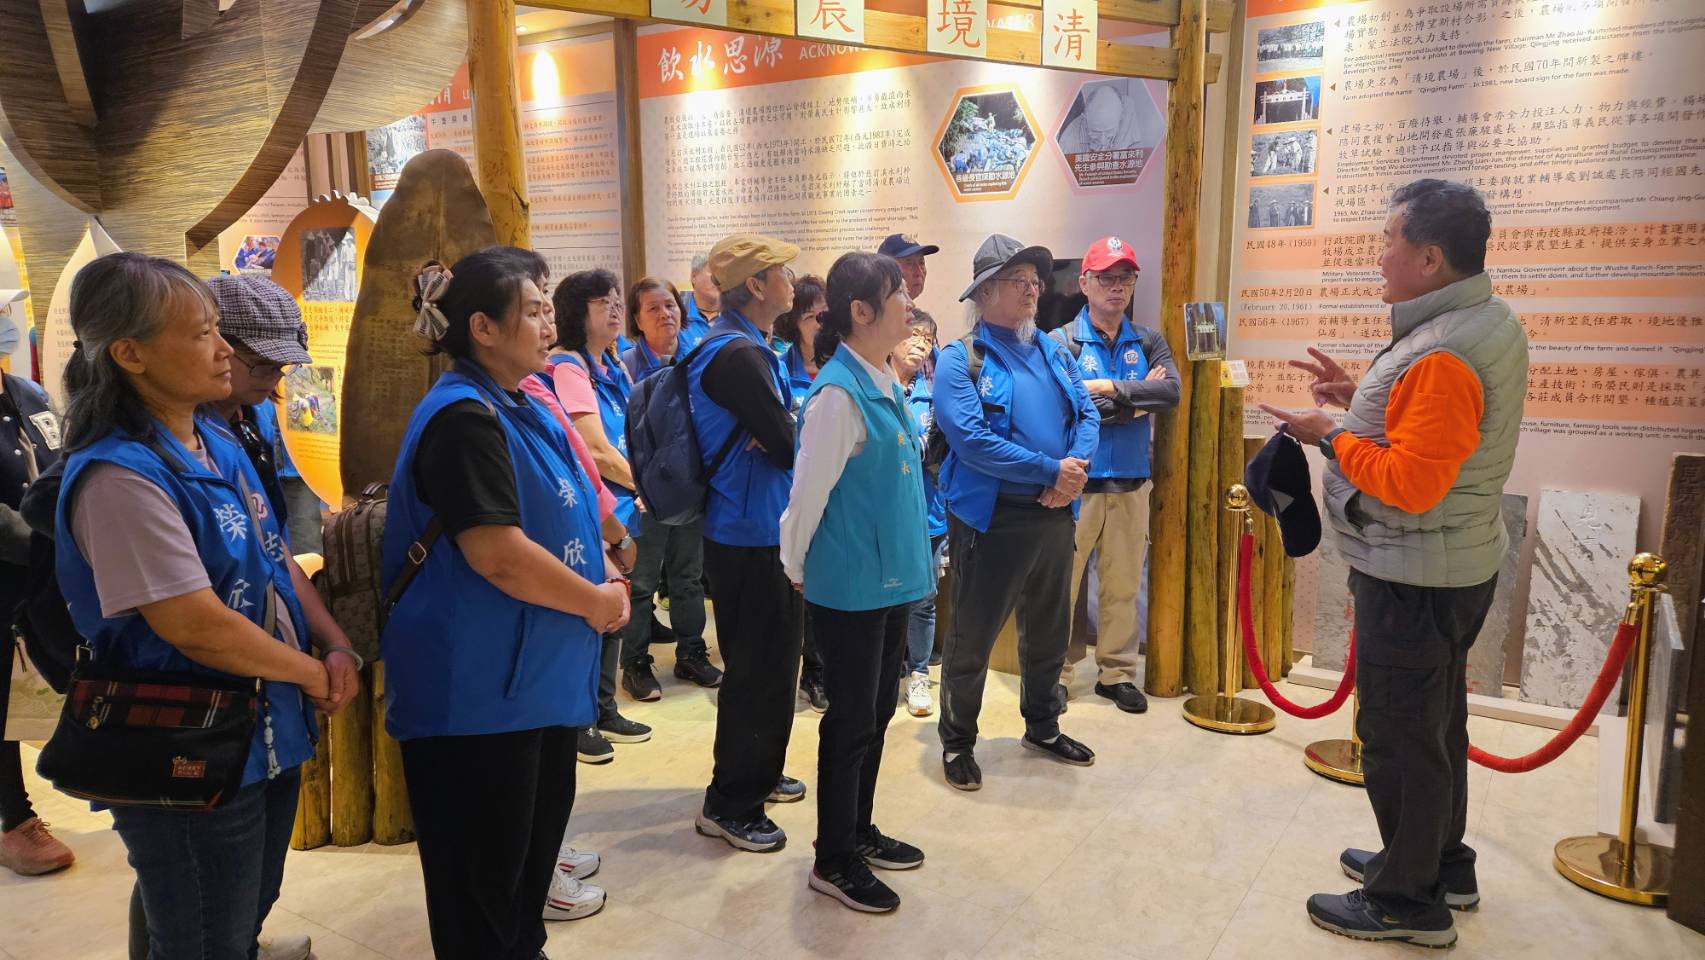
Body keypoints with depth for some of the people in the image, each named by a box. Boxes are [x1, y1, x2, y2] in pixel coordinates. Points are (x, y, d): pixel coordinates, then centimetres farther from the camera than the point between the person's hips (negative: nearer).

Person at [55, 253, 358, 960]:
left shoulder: (219, 443, 5)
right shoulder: (120, 476, -23)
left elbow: (277, 561, 11)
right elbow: (196, 625, -26)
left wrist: (337, 647, -4)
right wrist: (314, 674, -13)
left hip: (269, 738, 8)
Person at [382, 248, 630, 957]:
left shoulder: (522, 409, 12)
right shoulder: (464, 418, -19)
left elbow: (562, 521, 20)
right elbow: (500, 556, -27)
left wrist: (606, 574, 2)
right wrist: (595, 602, -13)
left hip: (535, 677, 10)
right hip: (478, 688, -10)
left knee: (536, 836, 24)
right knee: (484, 873, 6)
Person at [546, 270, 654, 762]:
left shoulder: (612, 365, 12)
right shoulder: (567, 367, -15)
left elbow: (634, 435, 17)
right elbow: (597, 452, -19)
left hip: (619, 511, 9)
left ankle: (603, 710, 30)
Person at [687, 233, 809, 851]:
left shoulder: (749, 348, 13)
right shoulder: (738, 355, -21)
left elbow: (779, 429, 9)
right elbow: (789, 446, -23)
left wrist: (782, 429, -13)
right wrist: (793, 428, -2)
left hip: (764, 529, 10)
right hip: (750, 535, -10)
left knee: (772, 661, 21)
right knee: (758, 669, 0)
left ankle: (760, 775, 38)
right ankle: (729, 806, 15)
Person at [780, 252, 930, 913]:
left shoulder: (884, 383, 7)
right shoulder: (839, 394, -21)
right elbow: (808, 491, -16)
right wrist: (796, 568, -3)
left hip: (891, 578, 8)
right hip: (851, 585, -8)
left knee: (876, 712, 18)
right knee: (851, 721, 4)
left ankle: (858, 832, 35)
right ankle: (833, 862, 21)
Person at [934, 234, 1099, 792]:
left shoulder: (1055, 352, 11)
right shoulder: (960, 359, -10)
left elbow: (1088, 415, 6)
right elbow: (971, 439, -21)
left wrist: (1076, 469, -15)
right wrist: (1052, 469, -21)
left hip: (1053, 513, 7)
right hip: (992, 517, -6)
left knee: (1049, 631, 20)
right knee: (973, 636, 5)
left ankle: (1042, 728, 39)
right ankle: (957, 742, 23)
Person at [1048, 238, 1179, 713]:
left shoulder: (1148, 342, 9)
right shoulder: (1062, 342, -5)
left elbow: (1171, 391, -8)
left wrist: (1110, 389, -15)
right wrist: (1138, 400, -10)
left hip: (1131, 484, 4)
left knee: (1123, 585, 12)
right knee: (1061, 584, 3)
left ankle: (1116, 673, 25)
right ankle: (1055, 673, 16)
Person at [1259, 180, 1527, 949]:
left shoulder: (1443, 356, -26)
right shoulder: (1488, 323, 7)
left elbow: (1410, 482, -28)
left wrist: (1331, 437, -16)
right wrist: (1363, 398, 6)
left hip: (1416, 578, -11)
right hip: (1453, 562, 11)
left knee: (1399, 735, 2)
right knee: (1435, 721, 22)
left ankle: (1409, 901, 17)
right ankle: (1441, 863, 39)